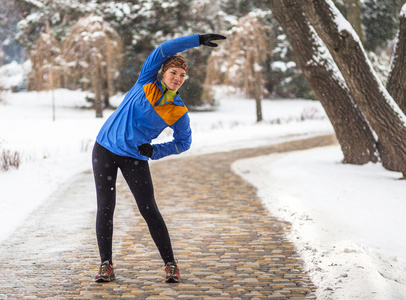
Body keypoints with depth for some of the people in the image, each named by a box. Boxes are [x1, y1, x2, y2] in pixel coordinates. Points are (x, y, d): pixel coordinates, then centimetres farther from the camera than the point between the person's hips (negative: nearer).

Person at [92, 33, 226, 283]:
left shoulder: (179, 111, -5)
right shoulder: (146, 82, -5)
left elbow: (184, 142, 6)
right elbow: (164, 50, -14)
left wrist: (155, 151, -9)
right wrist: (198, 40, -16)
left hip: (135, 158, 0)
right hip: (106, 148, 0)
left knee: (149, 210, -5)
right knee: (105, 207, -3)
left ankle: (170, 264, 4)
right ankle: (106, 265, 4)